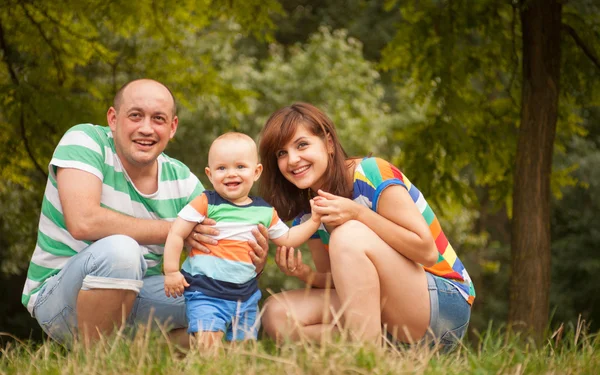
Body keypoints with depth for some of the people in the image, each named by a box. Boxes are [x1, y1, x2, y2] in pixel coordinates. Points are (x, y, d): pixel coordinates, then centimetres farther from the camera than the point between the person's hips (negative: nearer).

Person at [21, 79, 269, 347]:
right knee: (119, 249, -35)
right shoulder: (85, 141, -13)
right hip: (58, 293, -5)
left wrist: (252, 261, -23)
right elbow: (83, 221, -28)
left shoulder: (181, 181, 2)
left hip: (138, 291, 6)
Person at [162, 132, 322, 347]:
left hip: (246, 295, 5)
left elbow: (287, 239, 20)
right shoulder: (205, 204, -6)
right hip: (206, 292, -5)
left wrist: (314, 221, 10)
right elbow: (176, 234, -5)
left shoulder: (265, 212, 8)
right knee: (208, 345, -21)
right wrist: (171, 271, -10)